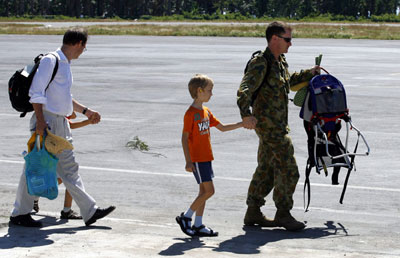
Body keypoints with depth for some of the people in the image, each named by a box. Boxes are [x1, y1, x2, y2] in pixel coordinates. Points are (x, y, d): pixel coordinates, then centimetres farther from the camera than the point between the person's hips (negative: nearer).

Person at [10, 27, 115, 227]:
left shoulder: (65, 64, 18)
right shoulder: (50, 61, -11)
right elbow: (36, 92, -18)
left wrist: (86, 111, 30)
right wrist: (40, 121, -23)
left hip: (61, 123, 9)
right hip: (47, 121, -9)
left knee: (69, 169, 9)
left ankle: (90, 212, 8)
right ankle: (19, 213, 7)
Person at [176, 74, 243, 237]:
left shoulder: (206, 112, 13)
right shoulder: (191, 113, -13)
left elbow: (222, 127, 21)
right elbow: (184, 138, -14)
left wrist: (242, 124, 14)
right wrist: (188, 161, -18)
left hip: (206, 157, 9)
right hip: (197, 159, -9)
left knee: (204, 191, 9)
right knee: (209, 190, -10)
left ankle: (198, 226, 13)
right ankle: (186, 217, 0)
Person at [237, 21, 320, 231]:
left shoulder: (280, 62, 14)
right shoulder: (261, 63, -16)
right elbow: (244, 90, -28)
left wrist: (309, 74, 37)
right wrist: (246, 114, -42)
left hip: (278, 124, 10)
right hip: (268, 125, -10)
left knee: (267, 168, 14)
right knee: (288, 169, -8)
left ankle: (253, 213, 20)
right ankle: (283, 214, 1)